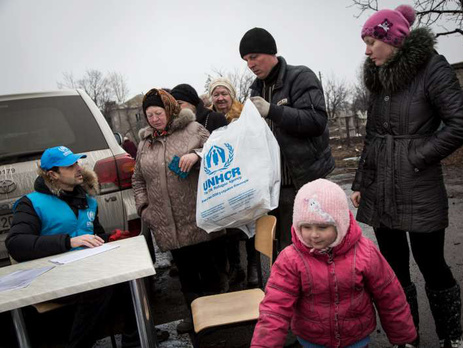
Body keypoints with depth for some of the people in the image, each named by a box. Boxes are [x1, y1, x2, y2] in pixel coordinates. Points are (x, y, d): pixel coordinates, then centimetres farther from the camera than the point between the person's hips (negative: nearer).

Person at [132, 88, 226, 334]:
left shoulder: (193, 130, 1)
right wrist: (143, 207, 8)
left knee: (207, 264, 4)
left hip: (198, 218, -4)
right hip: (167, 224, 4)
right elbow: (138, 180, 19)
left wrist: (197, 155, -18)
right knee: (184, 269, 13)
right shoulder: (145, 143, 15)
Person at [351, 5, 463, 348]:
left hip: (420, 193, -6)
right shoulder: (380, 78, 12)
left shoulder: (432, 68, -6)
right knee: (394, 271, 12)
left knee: (432, 266, 7)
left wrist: (417, 158, -12)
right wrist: (360, 184, 13)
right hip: (380, 192, 6)